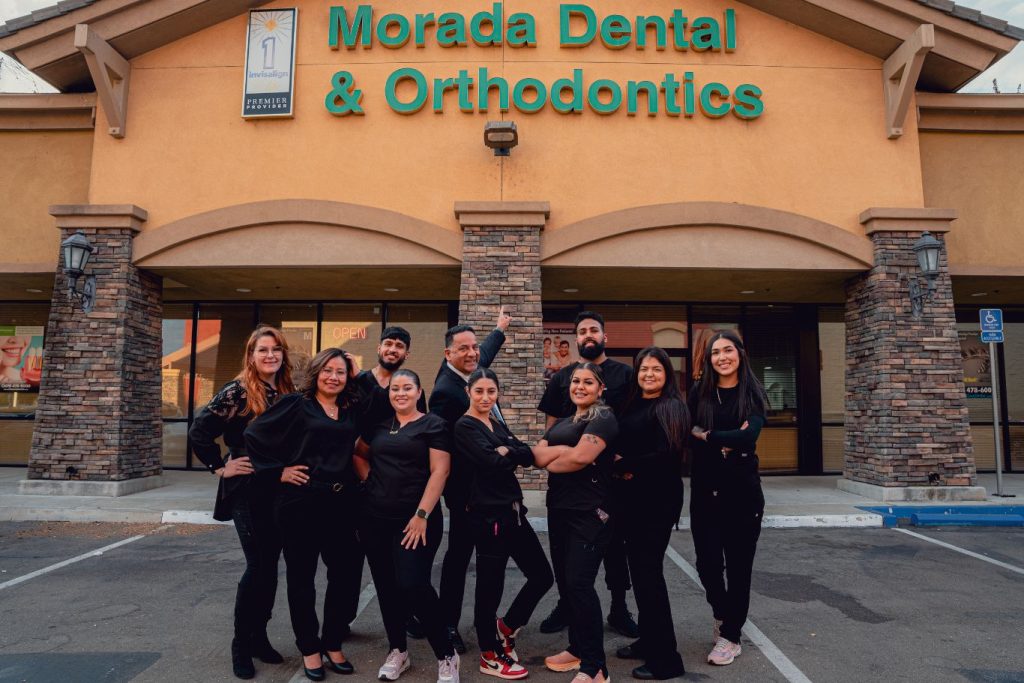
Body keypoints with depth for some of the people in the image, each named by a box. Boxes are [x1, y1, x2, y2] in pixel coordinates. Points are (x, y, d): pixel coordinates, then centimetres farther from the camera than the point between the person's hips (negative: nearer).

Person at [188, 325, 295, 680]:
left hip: (280, 491, 5)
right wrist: (221, 467, -10)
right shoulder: (237, 391, -10)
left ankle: (259, 635, 26)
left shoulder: (288, 393, 7)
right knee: (258, 566, -5)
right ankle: (241, 644, 13)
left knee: (270, 564, 11)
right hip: (248, 491, -5)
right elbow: (199, 432, -11)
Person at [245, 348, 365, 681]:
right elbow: (254, 434, -5)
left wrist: (361, 377, 8)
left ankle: (332, 644, 28)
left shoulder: (353, 409, 8)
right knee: (302, 576, 8)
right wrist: (278, 471, -7)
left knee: (342, 574, 10)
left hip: (342, 503, 4)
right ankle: (309, 648, 24)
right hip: (302, 501, -4)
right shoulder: (296, 404, -4)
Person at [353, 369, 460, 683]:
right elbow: (359, 454, 27)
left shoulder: (433, 425, -3)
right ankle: (397, 650, 29)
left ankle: (446, 656, 6)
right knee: (386, 585, 11)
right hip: (375, 518, 5)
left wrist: (422, 515, -16)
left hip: (415, 519, -5)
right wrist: (369, 479, 9)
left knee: (413, 585, -12)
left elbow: (439, 472, -10)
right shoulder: (378, 425, 11)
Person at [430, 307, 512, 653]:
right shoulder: (445, 391, -21)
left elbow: (485, 355, 27)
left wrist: (499, 329, 42)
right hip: (465, 486, -8)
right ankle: (448, 624, 17)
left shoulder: (474, 370, 3)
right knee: (459, 552, 4)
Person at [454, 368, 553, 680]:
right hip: (488, 514, -8)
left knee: (542, 575, 11)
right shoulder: (465, 426, -10)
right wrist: (513, 453, -5)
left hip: (512, 511, 8)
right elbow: (492, 462, -23)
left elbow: (528, 456, 3)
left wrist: (506, 450, -14)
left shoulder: (498, 425, 14)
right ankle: (490, 656, 22)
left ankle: (504, 628, 30)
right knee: (490, 584, 4)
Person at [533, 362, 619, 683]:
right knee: (565, 581, 12)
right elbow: (538, 455, 6)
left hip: (589, 513, -8)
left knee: (579, 583, -10)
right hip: (559, 510, 8)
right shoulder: (561, 423, 18)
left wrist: (551, 461, -4)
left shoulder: (604, 419, -7)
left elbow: (582, 457, -21)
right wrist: (565, 450, -12)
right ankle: (577, 648, 27)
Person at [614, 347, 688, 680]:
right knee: (639, 568, 14)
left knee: (649, 571, -3)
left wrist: (624, 466, -11)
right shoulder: (631, 406, 13)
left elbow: (665, 456, -19)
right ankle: (648, 640, 28)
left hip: (658, 500, -7)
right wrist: (620, 467, -6)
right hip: (632, 498, 7)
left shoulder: (671, 408, -9)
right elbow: (619, 447, 15)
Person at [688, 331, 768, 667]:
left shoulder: (753, 394, 0)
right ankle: (722, 614, 34)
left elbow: (749, 435, -15)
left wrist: (707, 436, -12)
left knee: (738, 563, 4)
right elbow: (689, 436, -6)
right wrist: (728, 442, -17)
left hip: (743, 490, -1)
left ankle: (731, 636, 21)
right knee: (707, 561, 2)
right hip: (705, 490, 1)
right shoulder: (699, 393, 4)